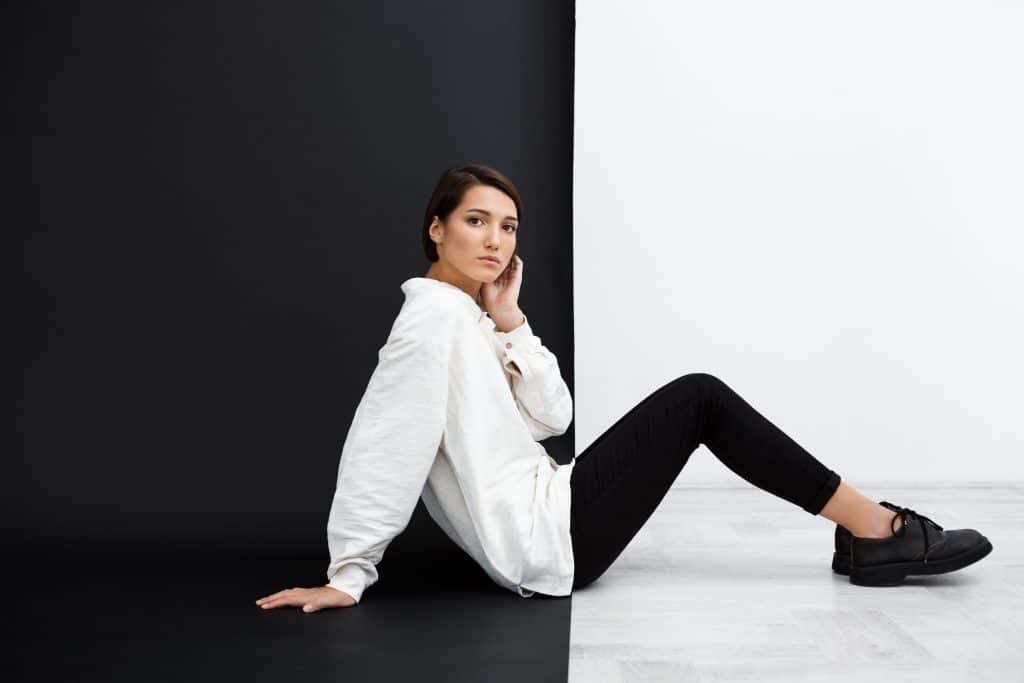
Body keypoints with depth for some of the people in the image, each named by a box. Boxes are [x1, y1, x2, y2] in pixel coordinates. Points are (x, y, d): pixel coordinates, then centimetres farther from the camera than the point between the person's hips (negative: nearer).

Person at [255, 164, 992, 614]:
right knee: (699, 399, -8)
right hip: (546, 542, -10)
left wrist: (510, 321, -3)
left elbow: (551, 417, 7)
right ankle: (878, 529, 0)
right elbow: (380, 445, -21)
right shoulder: (434, 316, -15)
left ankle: (866, 536, 10)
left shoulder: (469, 318, 14)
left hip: (544, 521, 10)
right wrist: (348, 576, -21)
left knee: (695, 397, 11)